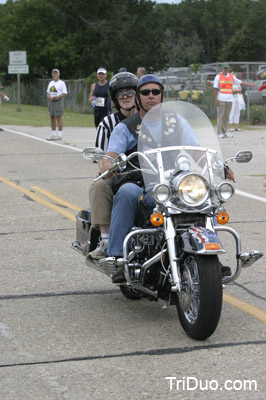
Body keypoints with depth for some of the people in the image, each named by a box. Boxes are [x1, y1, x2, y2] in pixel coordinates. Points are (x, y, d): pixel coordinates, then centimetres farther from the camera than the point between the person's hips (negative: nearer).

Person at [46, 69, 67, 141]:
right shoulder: (50, 83, 18)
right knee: (52, 118, 7)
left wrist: (56, 97, -19)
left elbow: (65, 94, -10)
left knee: (58, 118, -9)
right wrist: (48, 96, -2)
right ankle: (53, 134, 12)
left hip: (58, 101, -7)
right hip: (51, 102, 7)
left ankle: (60, 135, -9)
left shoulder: (61, 83, -3)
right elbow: (48, 92, 22)